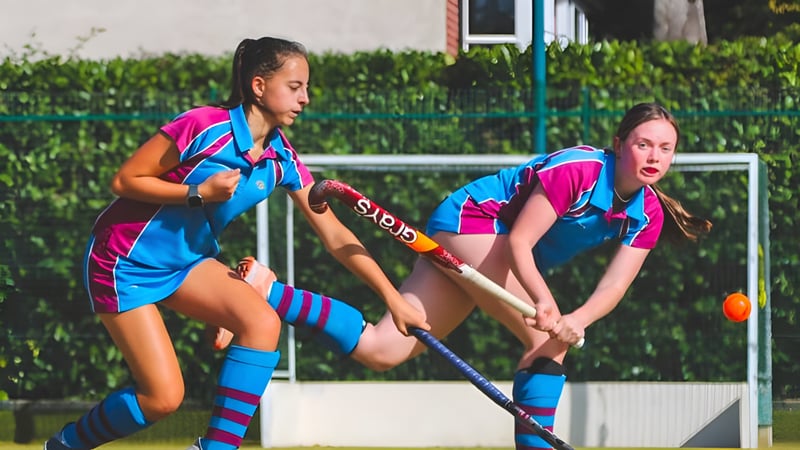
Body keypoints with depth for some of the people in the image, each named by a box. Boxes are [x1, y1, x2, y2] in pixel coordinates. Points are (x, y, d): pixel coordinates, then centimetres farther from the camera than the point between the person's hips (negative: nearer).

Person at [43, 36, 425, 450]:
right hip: (126, 261, -6)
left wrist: (393, 297, -6)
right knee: (163, 397, -12)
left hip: (188, 260, 6)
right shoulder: (204, 127, -23)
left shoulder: (282, 161, -5)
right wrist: (199, 192, -27)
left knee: (262, 321, -20)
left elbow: (335, 237, -2)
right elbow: (124, 181, -17)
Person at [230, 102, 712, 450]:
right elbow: (519, 241, -27)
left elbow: (614, 286, -11)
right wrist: (544, 302, -42)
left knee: (381, 350, 0)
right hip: (471, 220, -9)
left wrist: (578, 319, -33)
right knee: (547, 341, -19)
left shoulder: (648, 215, -3)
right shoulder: (578, 170, -26)